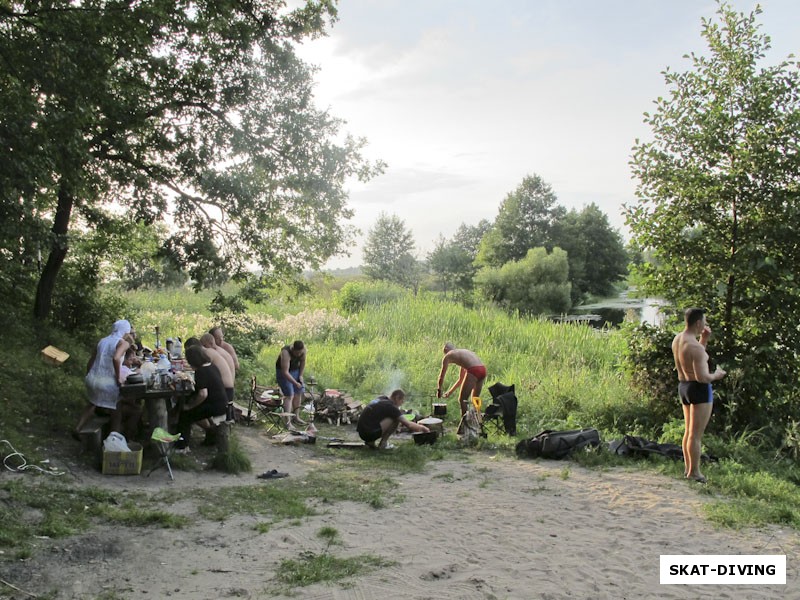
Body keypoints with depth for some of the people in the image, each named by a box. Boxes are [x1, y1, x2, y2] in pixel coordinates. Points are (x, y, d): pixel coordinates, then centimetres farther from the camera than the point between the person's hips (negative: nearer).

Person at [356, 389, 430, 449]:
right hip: (370, 433, -9)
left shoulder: (380, 399, 14)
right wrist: (421, 427, 9)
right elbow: (408, 424, -8)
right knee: (396, 419, -6)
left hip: (361, 433, 9)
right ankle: (383, 443, 0)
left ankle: (370, 442, 15)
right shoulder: (391, 407, -9)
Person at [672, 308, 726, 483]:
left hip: (683, 386, 9)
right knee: (696, 434, 0)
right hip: (699, 389, -9)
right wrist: (716, 375, -7)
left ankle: (687, 468, 31)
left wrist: (704, 339, 13)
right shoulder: (694, 346, -24)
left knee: (689, 431, 21)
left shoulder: (677, 339, 4)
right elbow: (702, 377, -26)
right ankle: (694, 472, 8)